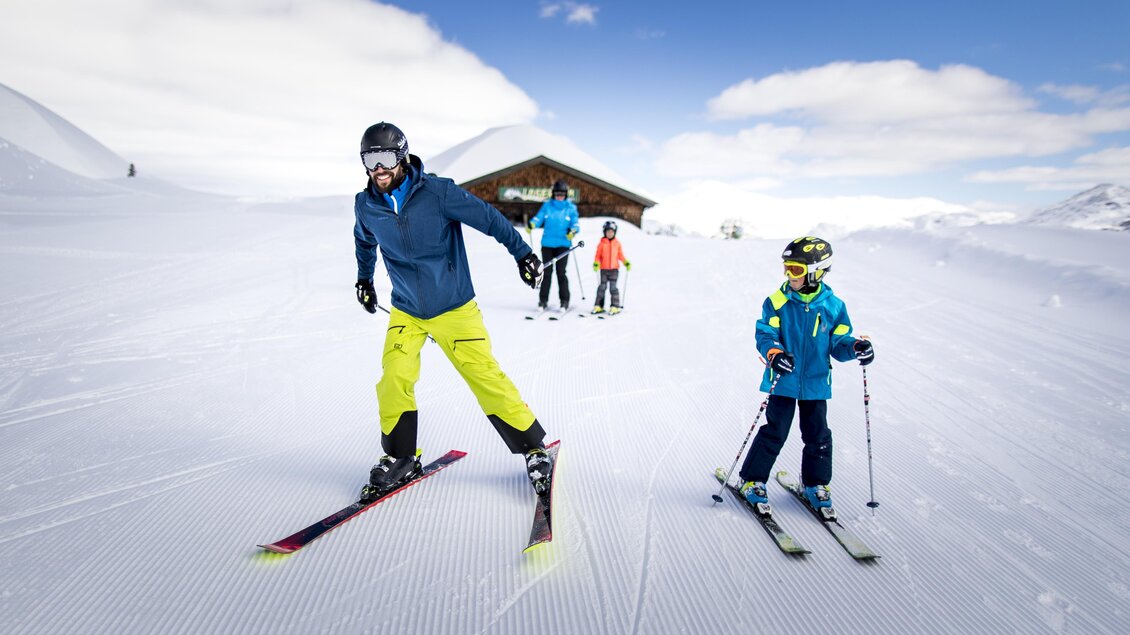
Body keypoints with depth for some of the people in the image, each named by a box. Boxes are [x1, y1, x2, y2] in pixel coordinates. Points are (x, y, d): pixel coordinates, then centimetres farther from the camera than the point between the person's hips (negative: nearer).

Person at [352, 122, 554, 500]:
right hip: (405, 310, 4)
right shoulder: (366, 205, -2)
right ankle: (399, 458, 15)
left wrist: (522, 252, -9)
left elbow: (487, 217, -10)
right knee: (394, 381, -8)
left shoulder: (437, 192, -17)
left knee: (485, 376, -6)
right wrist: (364, 278, 31)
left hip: (453, 308, -4)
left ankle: (534, 448, 9)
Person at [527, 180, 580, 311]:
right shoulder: (547, 205, 8)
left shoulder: (571, 208, 6)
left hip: (563, 244, -1)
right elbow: (539, 217, -1)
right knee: (547, 272, 4)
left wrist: (573, 230, -23)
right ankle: (543, 300, 11)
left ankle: (564, 300, 6)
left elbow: (575, 223, 0)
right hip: (547, 243, 2)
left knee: (561, 272, -4)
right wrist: (532, 224, -22)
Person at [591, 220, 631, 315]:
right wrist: (596, 264, -13)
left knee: (613, 287, -3)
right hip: (604, 269, 0)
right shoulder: (602, 243, 2)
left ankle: (615, 307, 1)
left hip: (614, 269, 0)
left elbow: (621, 256, 11)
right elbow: (598, 256, 3)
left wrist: (626, 263, -2)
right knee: (602, 287, 4)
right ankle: (599, 306, 9)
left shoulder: (617, 243, 5)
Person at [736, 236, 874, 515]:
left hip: (815, 383, 3)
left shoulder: (833, 306, -1)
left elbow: (838, 342, 4)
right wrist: (774, 353, -28)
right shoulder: (777, 302, -7)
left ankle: (815, 484, 32)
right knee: (774, 433, 0)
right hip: (783, 381, -2)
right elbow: (764, 335, -8)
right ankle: (752, 480, 15)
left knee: (818, 435, 12)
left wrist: (856, 347, -17)